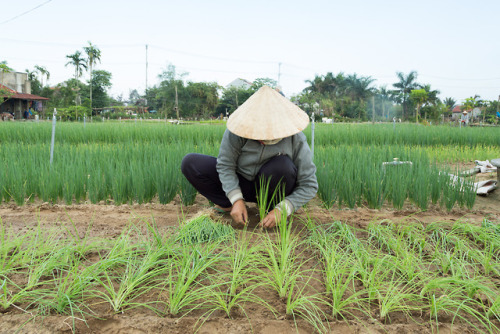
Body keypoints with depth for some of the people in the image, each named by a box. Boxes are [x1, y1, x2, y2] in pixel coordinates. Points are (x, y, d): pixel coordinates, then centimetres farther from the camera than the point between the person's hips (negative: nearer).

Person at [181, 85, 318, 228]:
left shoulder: (296, 139, -23)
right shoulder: (240, 128, -24)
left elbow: (309, 185, -18)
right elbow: (225, 165, -17)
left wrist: (281, 210, -27)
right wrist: (237, 200, -27)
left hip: (270, 188, -1)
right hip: (240, 184, 1)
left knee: (283, 165, -36)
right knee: (190, 163, -16)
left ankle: (272, 207, -8)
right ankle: (228, 205, -7)